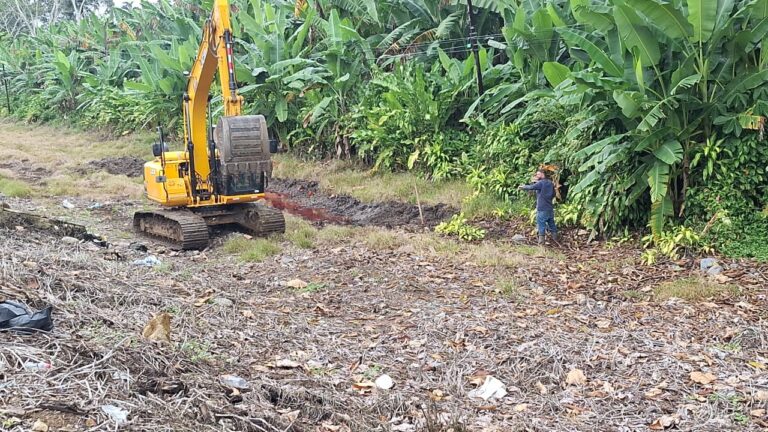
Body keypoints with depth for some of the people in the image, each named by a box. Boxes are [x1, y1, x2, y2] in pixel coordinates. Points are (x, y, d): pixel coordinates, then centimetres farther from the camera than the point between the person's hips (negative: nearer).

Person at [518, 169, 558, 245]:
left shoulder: (541, 183, -14)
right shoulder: (551, 183, 11)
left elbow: (531, 187, -20)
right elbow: (553, 194, 19)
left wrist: (523, 187, -4)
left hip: (542, 208, -7)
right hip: (550, 208, 7)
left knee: (541, 224, -1)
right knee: (551, 223, 16)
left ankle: (541, 241, 1)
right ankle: (555, 238, 23)